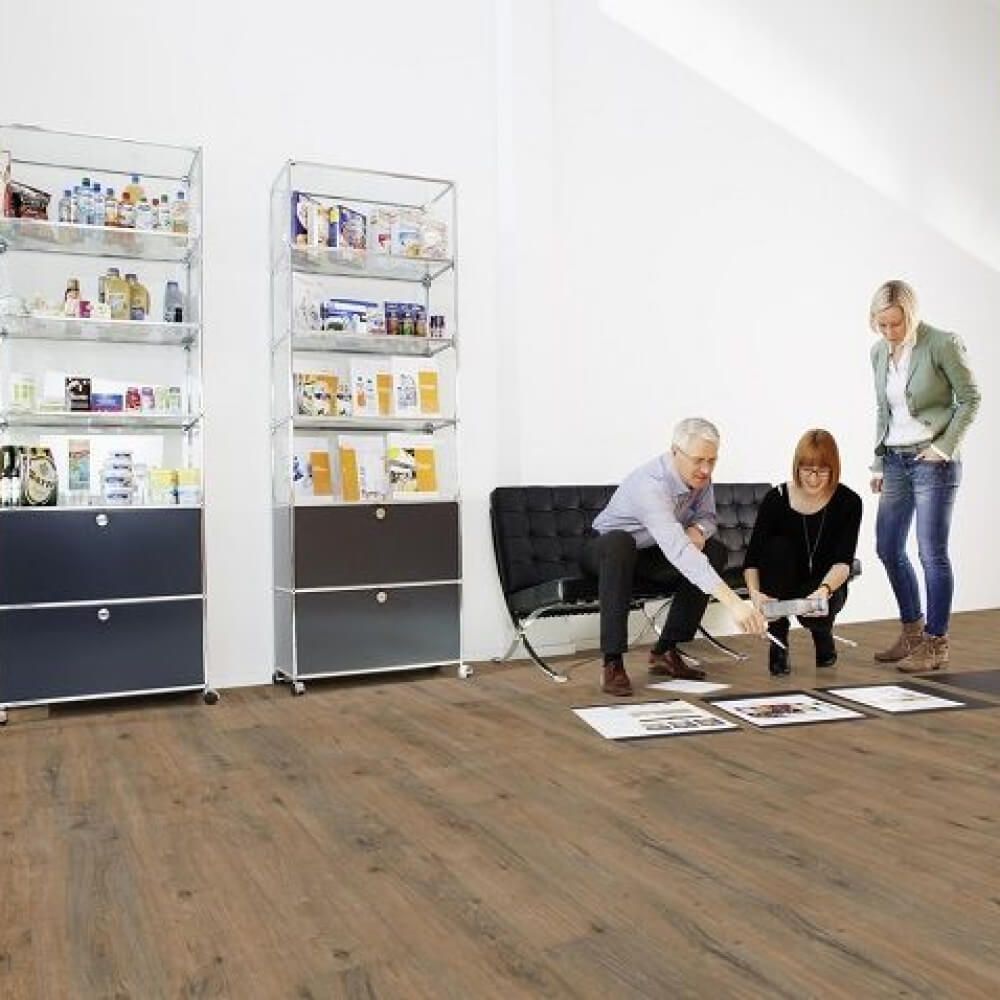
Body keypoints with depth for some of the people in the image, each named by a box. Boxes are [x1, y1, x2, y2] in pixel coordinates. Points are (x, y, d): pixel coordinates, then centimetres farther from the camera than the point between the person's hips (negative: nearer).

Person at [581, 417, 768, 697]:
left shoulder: (700, 475, -12)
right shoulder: (651, 484, -36)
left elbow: (707, 517, 5)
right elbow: (678, 551, -48)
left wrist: (697, 530, -22)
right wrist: (732, 602, -56)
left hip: (649, 557, 7)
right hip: (605, 551, -7)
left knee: (715, 551, -15)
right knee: (619, 541, -40)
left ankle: (665, 651, -9)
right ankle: (612, 663, -36)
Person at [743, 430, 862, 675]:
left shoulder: (848, 502, -14)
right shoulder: (776, 499, -15)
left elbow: (843, 562, -23)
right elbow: (752, 558, -19)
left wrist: (824, 590, -44)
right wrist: (755, 592, -39)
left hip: (826, 585, -1)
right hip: (782, 587, 1)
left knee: (814, 610, -34)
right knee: (777, 547, -30)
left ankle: (822, 631, 10)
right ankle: (778, 644, -14)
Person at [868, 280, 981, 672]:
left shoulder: (942, 344, -10)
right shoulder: (879, 352, 8)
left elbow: (970, 398, -5)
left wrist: (944, 446, -12)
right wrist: (879, 462, 13)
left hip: (932, 461, -7)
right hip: (896, 460, 7)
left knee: (932, 552, -5)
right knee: (888, 548, 8)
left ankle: (936, 643, 6)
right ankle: (912, 632, 24)